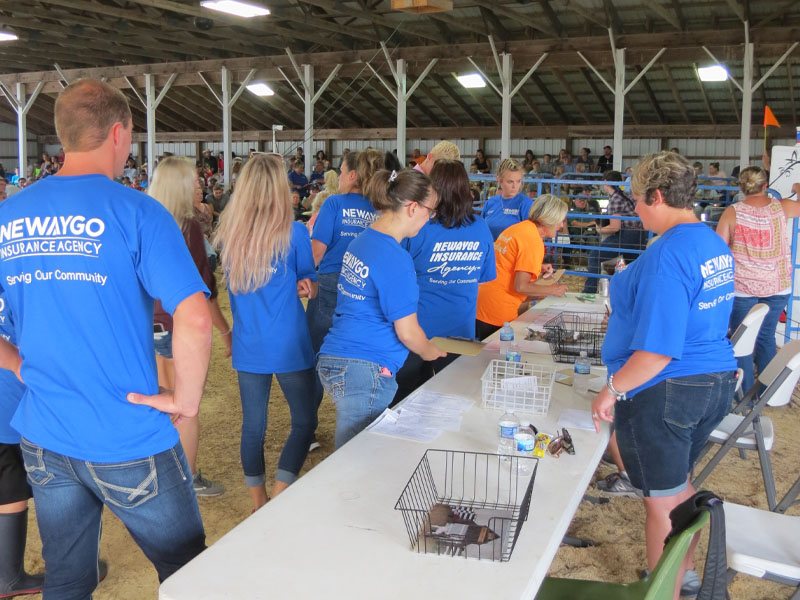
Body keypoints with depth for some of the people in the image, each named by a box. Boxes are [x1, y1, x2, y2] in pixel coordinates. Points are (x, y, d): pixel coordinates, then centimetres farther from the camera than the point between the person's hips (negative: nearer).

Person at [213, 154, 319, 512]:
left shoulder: (228, 233, -2)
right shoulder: (293, 233, -12)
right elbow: (309, 286, 1)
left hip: (247, 346, 4)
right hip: (290, 347, -4)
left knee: (253, 426, 14)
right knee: (304, 421, 12)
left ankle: (259, 508, 26)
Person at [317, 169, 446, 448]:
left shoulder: (361, 241, 8)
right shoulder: (395, 258, -18)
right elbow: (407, 332, -13)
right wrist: (430, 352, 8)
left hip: (333, 359, 9)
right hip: (365, 371, -8)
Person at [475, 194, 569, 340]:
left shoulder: (518, 227, 11)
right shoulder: (533, 241, -15)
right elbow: (521, 286, -19)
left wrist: (537, 271, 15)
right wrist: (553, 290, -6)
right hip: (498, 312, -9)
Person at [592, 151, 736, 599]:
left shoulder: (668, 254, -23)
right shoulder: (716, 244, 6)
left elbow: (659, 349, -27)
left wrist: (613, 390, -18)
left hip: (666, 392, -9)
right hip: (717, 381, 9)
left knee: (662, 501, 7)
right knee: (679, 484, 25)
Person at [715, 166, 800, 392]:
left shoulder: (732, 212, -9)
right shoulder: (780, 207, -3)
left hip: (742, 287, -3)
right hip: (778, 287, 3)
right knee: (766, 336, 17)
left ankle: (746, 395, 11)